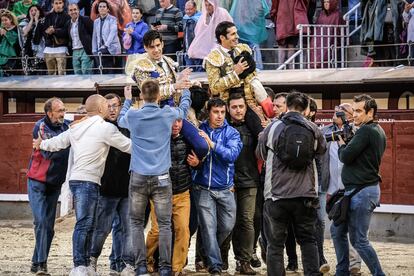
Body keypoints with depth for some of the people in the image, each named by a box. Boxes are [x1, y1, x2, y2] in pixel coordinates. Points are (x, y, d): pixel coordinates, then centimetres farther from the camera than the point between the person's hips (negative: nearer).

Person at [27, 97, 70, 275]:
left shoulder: (67, 126, 0)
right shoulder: (40, 127, -12)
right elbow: (48, 152, -24)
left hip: (55, 183, 5)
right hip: (37, 181, -5)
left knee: (49, 225, 5)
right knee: (41, 222, -15)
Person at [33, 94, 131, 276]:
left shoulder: (76, 127, 14)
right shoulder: (106, 128, -8)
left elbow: (56, 143, 21)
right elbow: (128, 146, -3)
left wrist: (41, 144, 41)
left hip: (76, 179, 9)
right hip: (88, 181, -9)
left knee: (88, 225, 12)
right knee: (83, 223, -11)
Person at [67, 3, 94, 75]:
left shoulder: (85, 20, -4)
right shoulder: (69, 24, 16)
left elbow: (94, 33, -5)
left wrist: (93, 49, -8)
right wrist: (70, 50, 11)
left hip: (85, 51, -6)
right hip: (75, 52, 6)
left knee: (86, 74, -12)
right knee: (77, 74, 4)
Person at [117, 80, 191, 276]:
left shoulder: (132, 116, -1)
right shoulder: (167, 114, -2)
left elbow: (121, 121, 24)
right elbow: (184, 108, 21)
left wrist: (127, 100, 40)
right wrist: (185, 89, 40)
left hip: (138, 177, 0)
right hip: (161, 178, 0)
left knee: (137, 222, 8)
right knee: (164, 223, 2)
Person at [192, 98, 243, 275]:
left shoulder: (231, 133, -2)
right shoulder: (199, 130, 1)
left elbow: (232, 154, -16)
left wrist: (211, 144, -22)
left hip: (225, 188, 1)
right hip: (203, 188, -1)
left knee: (227, 225, 6)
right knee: (208, 226, -5)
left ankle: (210, 249, 33)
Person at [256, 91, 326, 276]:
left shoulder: (273, 128, -6)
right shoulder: (313, 129, -2)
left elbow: (260, 153, 8)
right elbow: (322, 149, 16)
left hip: (277, 195, -1)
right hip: (306, 196, 1)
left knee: (275, 243, 6)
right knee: (308, 240, 12)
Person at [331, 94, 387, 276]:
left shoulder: (366, 131, -17)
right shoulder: (379, 131, 14)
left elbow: (346, 157, -20)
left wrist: (342, 145, 1)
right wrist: (347, 144, 7)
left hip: (361, 192, -11)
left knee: (358, 240, -7)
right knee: (337, 231, 18)